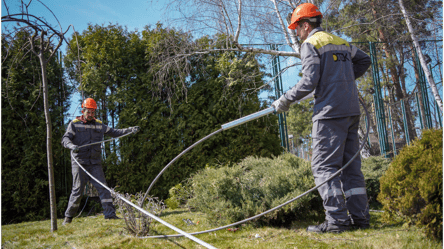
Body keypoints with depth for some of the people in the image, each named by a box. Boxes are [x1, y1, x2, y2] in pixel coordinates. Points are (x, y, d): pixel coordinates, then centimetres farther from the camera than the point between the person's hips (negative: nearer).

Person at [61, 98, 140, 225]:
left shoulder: (99, 125, 14)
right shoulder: (74, 124, 4)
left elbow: (113, 132, 16)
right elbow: (65, 139, -5)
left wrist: (130, 130, 3)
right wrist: (72, 145, -28)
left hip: (95, 163, 3)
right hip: (79, 162, -3)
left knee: (103, 187, -5)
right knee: (77, 189, -2)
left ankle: (110, 213, -3)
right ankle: (68, 217, 13)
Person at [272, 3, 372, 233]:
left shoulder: (310, 44, -4)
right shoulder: (340, 42, 20)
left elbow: (309, 82, -13)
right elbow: (364, 61, 29)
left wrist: (286, 100, -3)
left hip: (330, 112, -8)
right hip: (352, 111, 8)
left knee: (324, 166, -6)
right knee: (350, 164, 11)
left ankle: (337, 219, -9)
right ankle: (359, 216, 13)